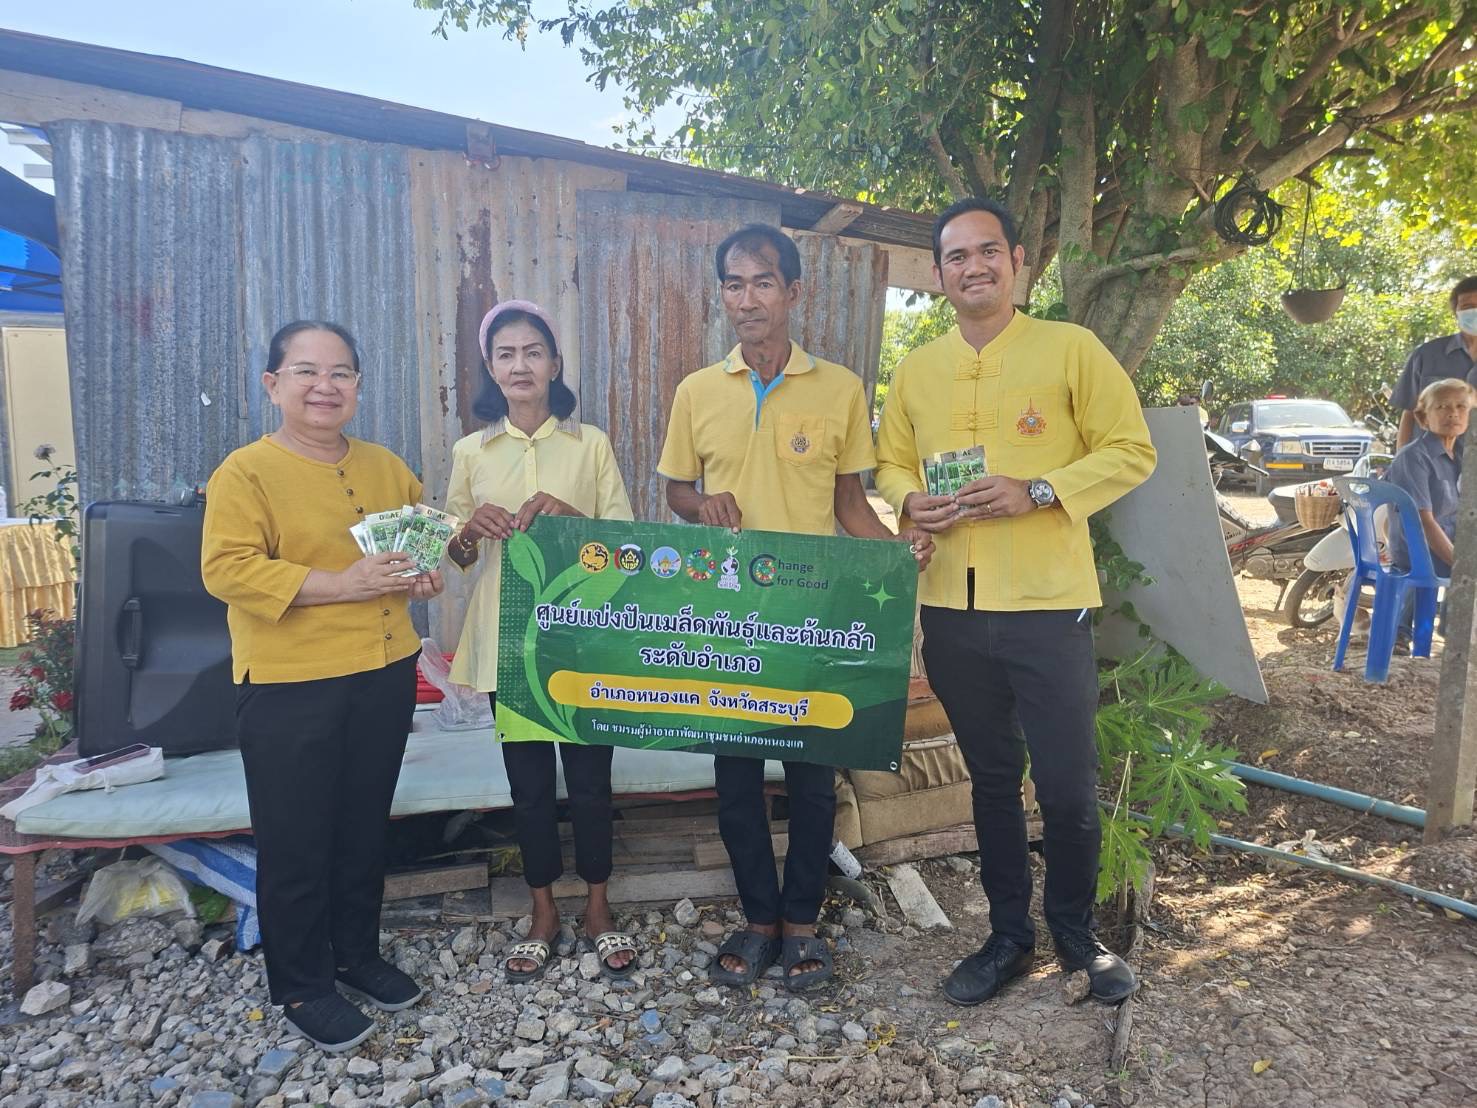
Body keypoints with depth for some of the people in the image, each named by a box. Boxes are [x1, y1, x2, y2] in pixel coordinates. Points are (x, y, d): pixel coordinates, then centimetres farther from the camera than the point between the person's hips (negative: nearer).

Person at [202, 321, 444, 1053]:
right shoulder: (245, 472, -9)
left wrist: (423, 570, -1)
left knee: (366, 827, 18)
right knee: (296, 842, 7)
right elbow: (226, 570, -18)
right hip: (290, 688, -5)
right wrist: (339, 584, -23)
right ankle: (301, 987, 25)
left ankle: (357, 954, 36)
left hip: (385, 675, 6)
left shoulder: (385, 467, 9)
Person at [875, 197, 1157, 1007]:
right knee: (991, 779, 16)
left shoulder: (1070, 348, -2)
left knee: (1068, 784, 3)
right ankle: (1009, 934, 33)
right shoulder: (916, 370, 10)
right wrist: (911, 501, -6)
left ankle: (1075, 933, 30)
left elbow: (1131, 451, -3)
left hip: (1049, 605, -3)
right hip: (952, 608, 4)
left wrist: (1035, 492, -17)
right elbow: (891, 465, 17)